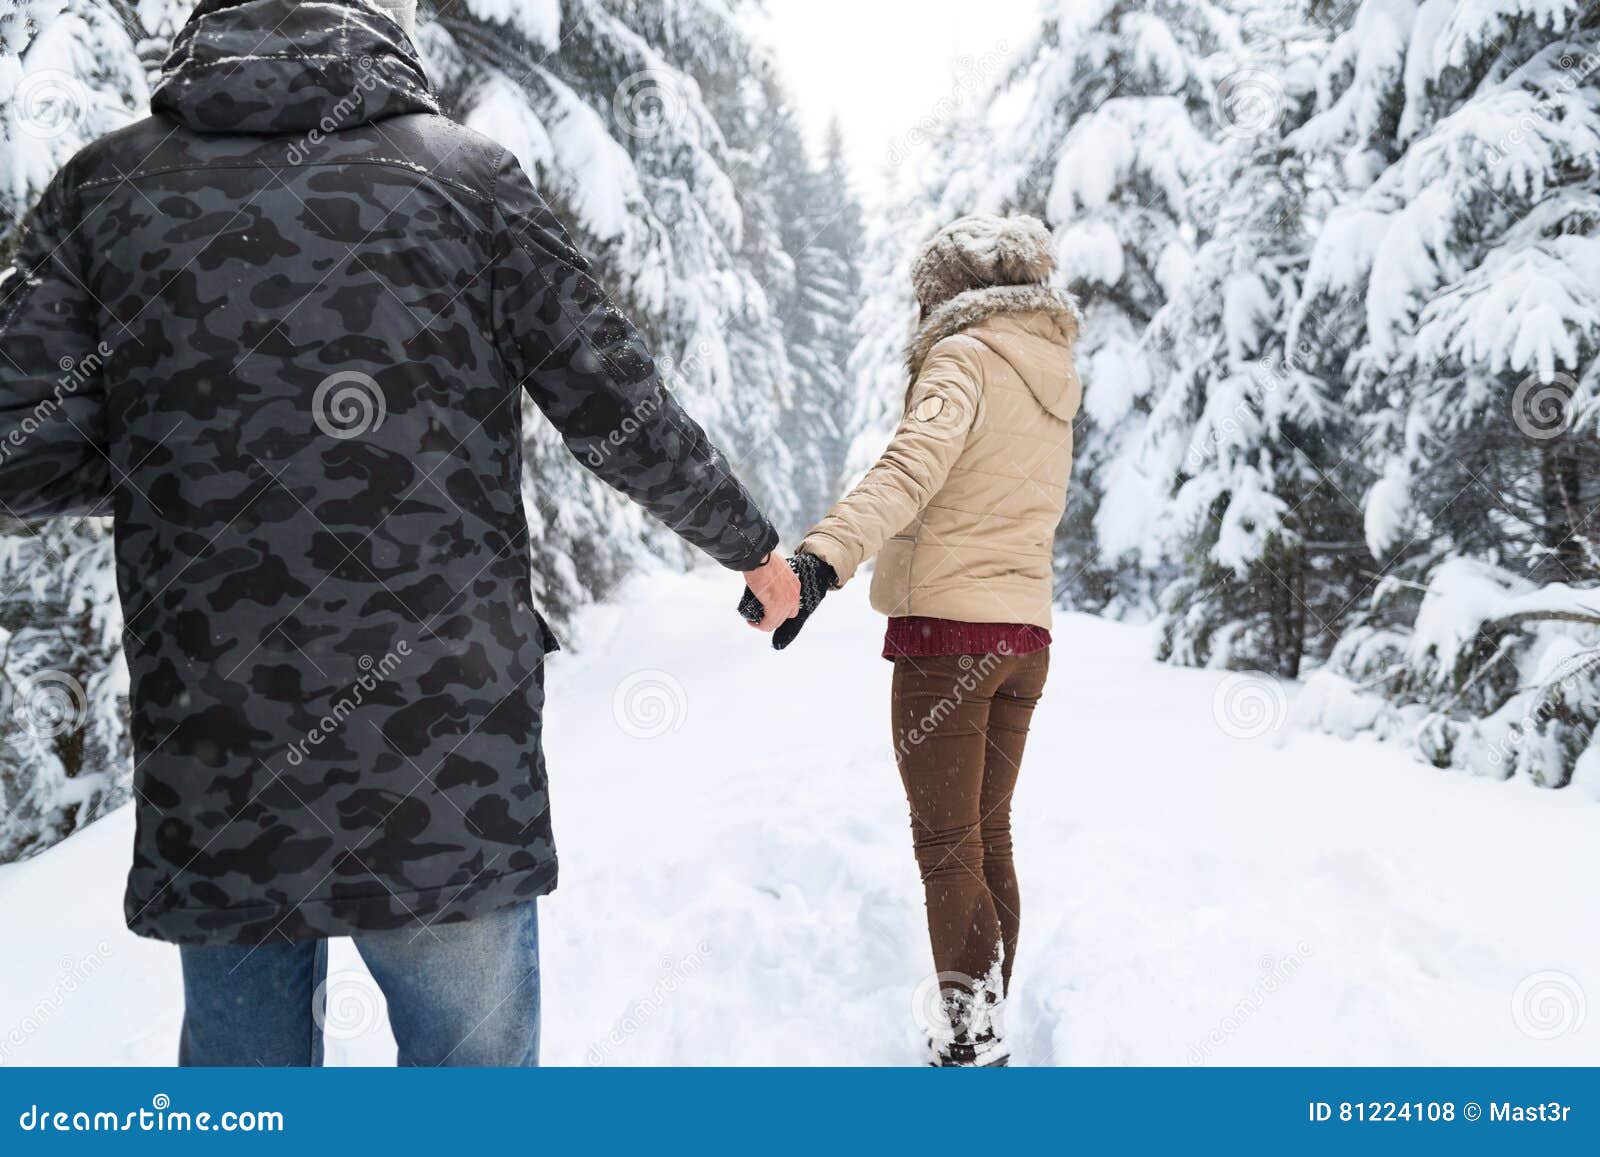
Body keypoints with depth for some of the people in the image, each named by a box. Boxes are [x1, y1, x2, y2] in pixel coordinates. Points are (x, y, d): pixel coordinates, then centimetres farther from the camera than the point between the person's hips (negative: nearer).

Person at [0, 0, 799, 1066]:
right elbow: (627, 418, 1)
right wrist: (754, 548, 18)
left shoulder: (107, 184, 5)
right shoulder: (465, 172, 2)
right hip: (452, 767, -2)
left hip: (210, 769, 3)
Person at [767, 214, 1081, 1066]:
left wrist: (824, 556, -39)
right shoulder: (1054, 383, 15)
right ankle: (987, 1032, 23)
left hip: (947, 629, -8)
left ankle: (969, 1045, -2)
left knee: (948, 849, -3)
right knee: (990, 842, 16)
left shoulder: (965, 358, -8)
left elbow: (914, 465, -26)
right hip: (1025, 636, 8)